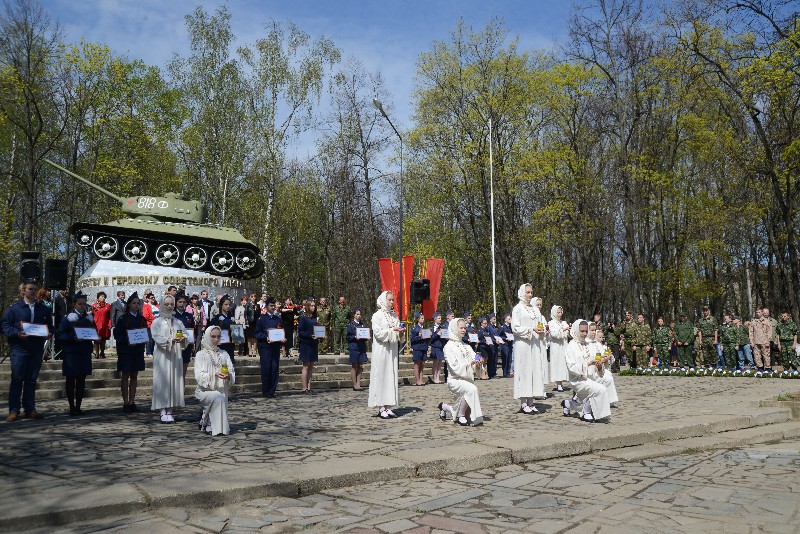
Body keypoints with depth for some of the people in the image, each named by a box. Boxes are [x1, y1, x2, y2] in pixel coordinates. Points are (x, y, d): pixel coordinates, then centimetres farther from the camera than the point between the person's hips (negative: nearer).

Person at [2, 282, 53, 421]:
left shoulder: (44, 309, 14)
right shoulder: (13, 308, 2)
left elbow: (50, 326, 16)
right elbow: (5, 326, -2)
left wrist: (49, 334, -5)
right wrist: (18, 333, -18)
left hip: (37, 348, 4)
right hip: (19, 347, -3)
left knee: (32, 380, 8)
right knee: (17, 379, -1)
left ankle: (30, 409, 14)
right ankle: (14, 410, 5)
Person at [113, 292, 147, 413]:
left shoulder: (142, 319, 8)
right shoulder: (123, 319, -5)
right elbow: (116, 335, -8)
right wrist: (127, 341, -21)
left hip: (138, 351, 4)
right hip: (125, 351, -4)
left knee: (134, 376, 7)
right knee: (125, 376, 0)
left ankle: (132, 402, 13)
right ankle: (125, 403, 5)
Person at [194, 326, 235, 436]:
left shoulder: (224, 354, 15)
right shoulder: (201, 354, 4)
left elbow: (232, 371, 5)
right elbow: (199, 375, -9)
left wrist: (228, 375, -19)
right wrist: (214, 375, -25)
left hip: (221, 390, 4)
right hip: (205, 390, -4)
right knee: (218, 397, -32)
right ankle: (208, 424, -13)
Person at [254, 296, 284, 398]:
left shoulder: (278, 318, 15)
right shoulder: (262, 318, 2)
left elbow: (282, 331, 19)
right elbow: (257, 333, -3)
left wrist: (283, 338, -1)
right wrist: (266, 338, -19)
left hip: (276, 346, 4)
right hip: (265, 346, -4)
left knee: (275, 369, 2)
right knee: (266, 369, -3)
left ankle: (272, 391, 9)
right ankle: (265, 392, 6)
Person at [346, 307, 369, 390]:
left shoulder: (363, 325, 11)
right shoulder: (351, 325, 0)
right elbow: (348, 337, -2)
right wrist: (355, 337, -17)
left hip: (362, 348, 4)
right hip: (354, 348, -4)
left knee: (360, 366, 5)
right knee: (354, 366, 1)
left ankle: (358, 384, 11)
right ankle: (355, 384, 7)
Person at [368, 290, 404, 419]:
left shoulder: (394, 315, 13)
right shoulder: (377, 316, -4)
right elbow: (378, 333, -12)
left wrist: (400, 332, -4)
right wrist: (392, 330, -17)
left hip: (392, 350, 6)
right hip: (381, 350, -6)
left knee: (391, 376, 4)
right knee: (381, 376, -5)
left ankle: (388, 406, 7)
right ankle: (381, 408, -2)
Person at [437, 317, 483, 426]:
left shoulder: (466, 346, 15)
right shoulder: (449, 346, -6)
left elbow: (474, 358, 7)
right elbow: (455, 367, -15)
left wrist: (477, 362, -15)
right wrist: (469, 363, -27)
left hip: (468, 379, 7)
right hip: (455, 380, -7)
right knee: (472, 389, -33)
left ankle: (444, 407, 36)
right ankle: (460, 415, -15)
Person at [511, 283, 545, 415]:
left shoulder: (534, 308, 15)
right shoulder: (517, 308, -3)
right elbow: (515, 328, -9)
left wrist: (541, 330, 0)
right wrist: (531, 329, -16)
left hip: (534, 344, 6)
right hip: (523, 344, -6)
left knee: (535, 370, 3)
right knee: (524, 371, -5)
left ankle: (530, 402, 8)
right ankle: (523, 403, -1)